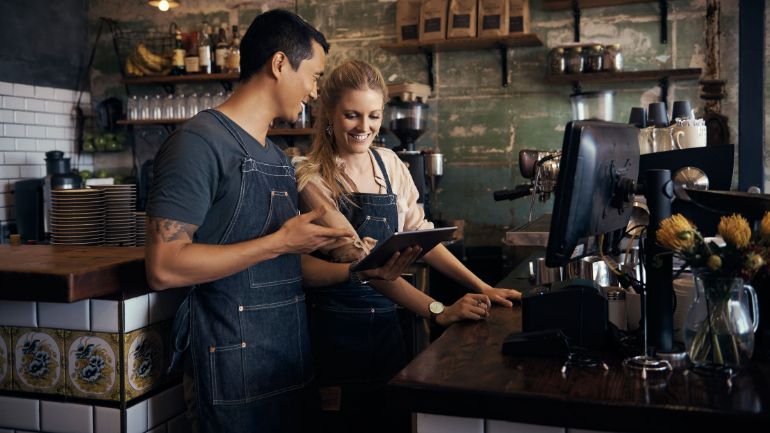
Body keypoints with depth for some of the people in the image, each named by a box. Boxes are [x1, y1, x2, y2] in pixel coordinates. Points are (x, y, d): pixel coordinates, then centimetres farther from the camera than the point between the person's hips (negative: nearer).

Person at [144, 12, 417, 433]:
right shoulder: (200, 141, -14)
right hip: (232, 365, -8)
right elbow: (164, 267, -21)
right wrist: (280, 242, -20)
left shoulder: (278, 159, 14)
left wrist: (359, 269, 6)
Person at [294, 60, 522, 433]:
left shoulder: (389, 164, 5)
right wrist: (438, 311, -28)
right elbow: (362, 260, -21)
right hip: (336, 329, -5)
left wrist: (481, 288, -7)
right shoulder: (313, 178, -13)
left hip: (386, 322, 5)